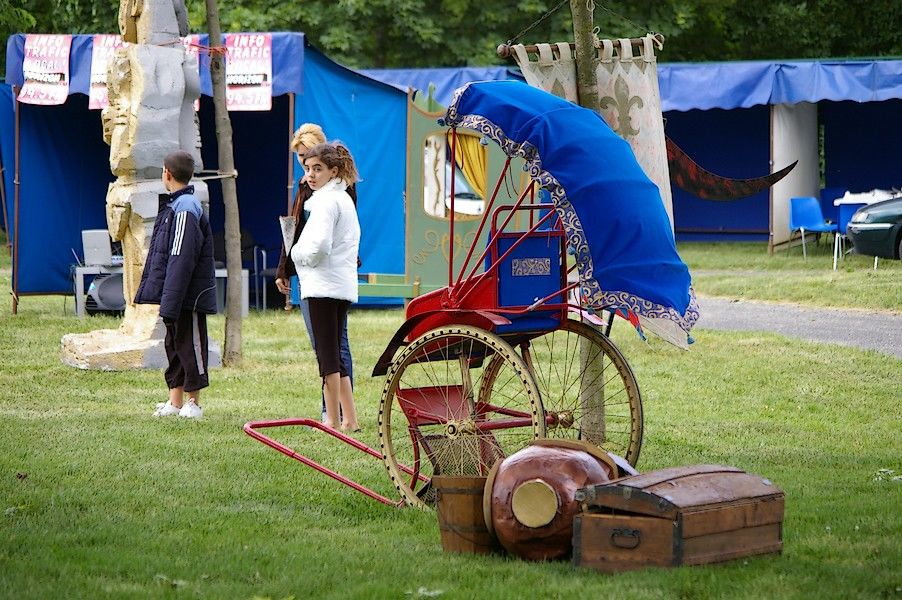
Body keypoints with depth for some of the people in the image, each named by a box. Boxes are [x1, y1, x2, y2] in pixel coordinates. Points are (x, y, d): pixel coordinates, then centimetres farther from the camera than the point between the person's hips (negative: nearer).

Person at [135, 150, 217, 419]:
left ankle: (193, 403, 5)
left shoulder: (186, 208, -18)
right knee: (174, 344, 13)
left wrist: (170, 303, -23)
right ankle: (175, 402, 19)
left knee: (189, 344, -2)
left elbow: (181, 260, -22)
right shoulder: (172, 205, 13)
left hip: (189, 296, -10)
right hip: (174, 296, 10)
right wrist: (148, 288, 19)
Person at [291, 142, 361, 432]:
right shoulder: (344, 198, 16)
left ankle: (332, 419, -5)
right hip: (343, 285, 10)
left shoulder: (326, 201, -14)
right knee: (334, 355, 13)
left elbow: (319, 245, -24)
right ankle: (349, 419, 13)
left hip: (324, 286, -10)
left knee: (327, 355, -6)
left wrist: (298, 254, -4)